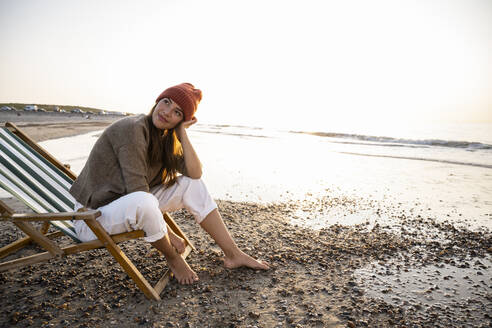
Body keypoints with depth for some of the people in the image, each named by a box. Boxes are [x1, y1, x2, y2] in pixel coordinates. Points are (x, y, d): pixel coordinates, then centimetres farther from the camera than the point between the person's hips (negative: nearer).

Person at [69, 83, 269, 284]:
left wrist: (182, 133, -13)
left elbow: (195, 173, -9)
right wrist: (167, 233, -19)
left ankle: (233, 255, 2)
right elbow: (138, 192, -25)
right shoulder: (133, 128, -22)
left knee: (191, 184, -4)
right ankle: (173, 259, -8)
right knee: (143, 202, -40)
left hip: (131, 207, 8)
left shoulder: (165, 139, 3)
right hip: (93, 216, -8)